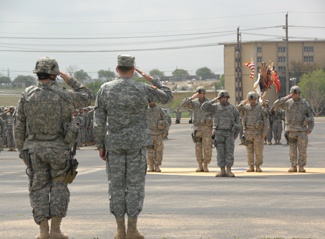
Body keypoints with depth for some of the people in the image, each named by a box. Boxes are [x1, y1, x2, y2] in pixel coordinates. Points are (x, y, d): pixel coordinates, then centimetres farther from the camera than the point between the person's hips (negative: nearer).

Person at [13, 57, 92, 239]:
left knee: (39, 189, 9)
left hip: (35, 149, 1)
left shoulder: (27, 96, -4)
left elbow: (19, 126, 1)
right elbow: (86, 99, 10)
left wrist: (23, 151, 11)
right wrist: (70, 80, 18)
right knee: (59, 187, 11)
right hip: (58, 149, -1)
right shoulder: (63, 96, -10)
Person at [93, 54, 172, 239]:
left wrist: (100, 146, 7)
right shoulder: (143, 89, -7)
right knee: (135, 186, 3)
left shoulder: (105, 90, -3)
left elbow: (98, 122, -2)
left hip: (114, 144, 2)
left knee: (117, 186, 6)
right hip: (137, 143, -2)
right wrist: (152, 79, 16)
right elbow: (167, 97, 9)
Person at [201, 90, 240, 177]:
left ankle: (229, 171, -2)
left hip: (229, 133, 1)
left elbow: (237, 120, 9)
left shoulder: (232, 108, 6)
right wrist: (214, 100, -14)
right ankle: (222, 171, 1)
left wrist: (236, 133, 3)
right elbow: (204, 107, -13)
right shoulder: (215, 107, 1)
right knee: (220, 152, -3)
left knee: (229, 152, -5)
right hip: (219, 133, -1)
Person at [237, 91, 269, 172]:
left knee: (258, 151, 0)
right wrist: (242, 104, -15)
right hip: (248, 132, 2)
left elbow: (266, 121, -2)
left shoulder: (261, 109, -2)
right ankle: (251, 167, 10)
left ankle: (258, 166, 10)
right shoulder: (246, 107, 7)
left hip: (258, 133, -2)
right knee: (249, 151, 4)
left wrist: (264, 132, -9)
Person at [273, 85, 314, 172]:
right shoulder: (287, 103, 5)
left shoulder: (304, 103, 3)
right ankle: (293, 166, 9)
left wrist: (310, 128, -4)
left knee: (302, 150, -1)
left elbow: (310, 115, 4)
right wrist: (287, 97, -13)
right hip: (291, 130, 1)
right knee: (292, 150, 2)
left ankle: (301, 166, 7)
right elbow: (276, 104, -8)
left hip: (302, 130, -1)